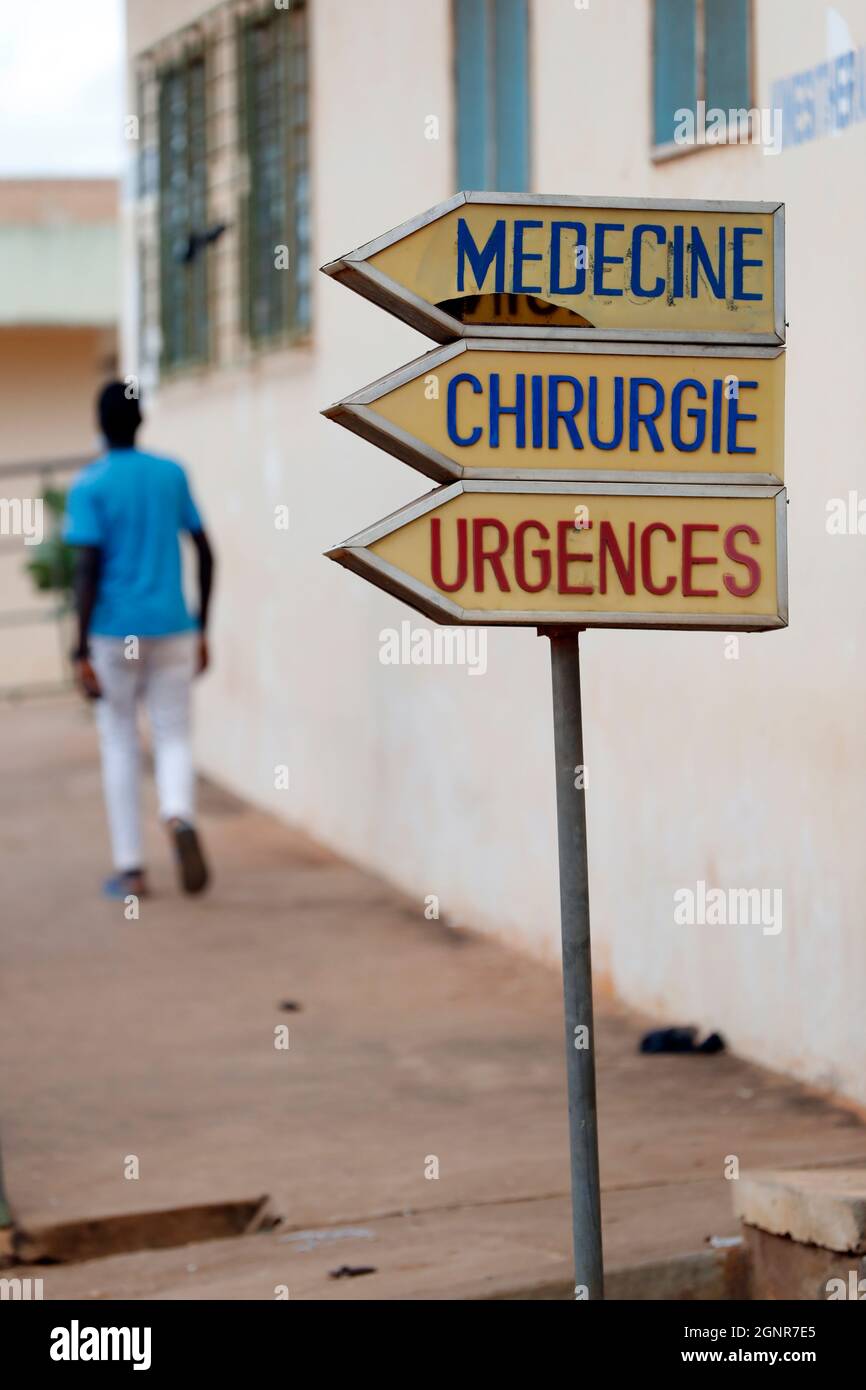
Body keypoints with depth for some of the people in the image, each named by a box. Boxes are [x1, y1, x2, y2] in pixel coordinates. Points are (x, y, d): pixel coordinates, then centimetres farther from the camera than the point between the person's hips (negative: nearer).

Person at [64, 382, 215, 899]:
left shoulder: (90, 486, -6)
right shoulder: (172, 475, 6)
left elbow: (88, 569, -13)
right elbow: (205, 553, 9)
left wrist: (82, 652, -11)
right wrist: (202, 629, 18)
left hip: (114, 632, -2)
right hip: (172, 627, 2)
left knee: (120, 743, 9)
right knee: (173, 736, 7)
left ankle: (131, 867, 8)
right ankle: (180, 815, -24)